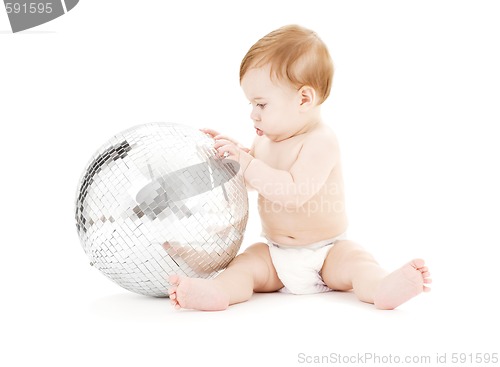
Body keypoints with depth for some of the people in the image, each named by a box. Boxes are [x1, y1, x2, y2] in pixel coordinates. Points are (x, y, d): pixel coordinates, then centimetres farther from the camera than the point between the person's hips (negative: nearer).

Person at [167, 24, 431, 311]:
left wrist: (247, 162, -30)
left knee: (356, 260, -31)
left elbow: (293, 193, -32)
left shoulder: (321, 142, -18)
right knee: (244, 263, -21)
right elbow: (249, 181, 24)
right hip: (275, 254, 5)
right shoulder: (266, 139, 7)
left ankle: (382, 288, -54)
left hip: (327, 253, -4)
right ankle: (217, 292, -46)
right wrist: (232, 151, 6)